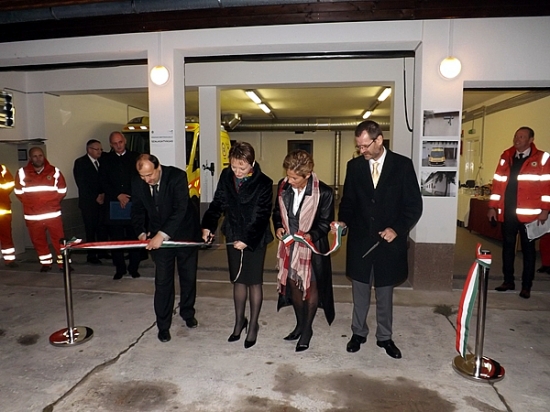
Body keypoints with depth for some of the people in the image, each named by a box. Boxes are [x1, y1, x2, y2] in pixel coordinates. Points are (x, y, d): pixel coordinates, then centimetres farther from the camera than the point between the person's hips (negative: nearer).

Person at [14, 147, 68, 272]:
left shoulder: (54, 171, 3)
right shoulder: (22, 173, 4)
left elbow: (62, 191, 6)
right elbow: (19, 192, 8)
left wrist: (51, 202, 1)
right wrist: (31, 203, 3)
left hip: (53, 213, -1)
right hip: (32, 215, 1)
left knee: (59, 240, -1)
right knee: (38, 241, 9)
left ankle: (63, 263, 8)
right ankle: (45, 263, 22)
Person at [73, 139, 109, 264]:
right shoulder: (80, 163, -3)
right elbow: (81, 184, -9)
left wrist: (103, 194, -3)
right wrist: (95, 197, -11)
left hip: (102, 200, 4)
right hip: (89, 202, -4)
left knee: (103, 227, 3)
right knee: (90, 229, 0)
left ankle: (102, 252, 14)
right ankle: (91, 255, 8)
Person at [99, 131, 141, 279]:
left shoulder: (135, 157, 10)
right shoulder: (106, 160, 12)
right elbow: (103, 182, 6)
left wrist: (129, 197, -3)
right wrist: (118, 196, -6)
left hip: (133, 203, -1)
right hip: (113, 205, 1)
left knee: (134, 237, 0)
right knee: (116, 238, 1)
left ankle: (133, 268, 12)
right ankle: (119, 268, 13)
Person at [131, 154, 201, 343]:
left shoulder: (178, 176, -24)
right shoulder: (137, 184, -10)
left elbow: (181, 209, -31)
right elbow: (137, 210, 4)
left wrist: (162, 235, -36)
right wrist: (141, 232, -12)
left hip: (185, 233, -2)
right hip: (158, 238, 2)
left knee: (188, 277, 13)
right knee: (162, 282, 1)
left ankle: (187, 313, 37)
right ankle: (163, 325, 17)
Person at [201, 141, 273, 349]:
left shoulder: (263, 183, -17)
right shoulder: (226, 176, -4)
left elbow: (262, 216, -17)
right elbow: (218, 203, 3)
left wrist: (247, 239, -21)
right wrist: (208, 225, -9)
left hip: (255, 239, -4)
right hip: (233, 236, 4)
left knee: (254, 282, 8)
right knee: (238, 280, 15)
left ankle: (253, 324, 26)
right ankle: (239, 321, 33)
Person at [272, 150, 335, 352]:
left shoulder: (323, 193, -21)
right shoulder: (283, 186, -8)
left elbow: (326, 222, -11)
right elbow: (277, 211, 7)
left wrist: (311, 235, -27)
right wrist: (278, 227, -11)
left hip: (312, 246, -4)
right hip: (289, 245, 5)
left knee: (311, 286, 11)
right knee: (293, 283, 16)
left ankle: (308, 328, 30)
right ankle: (300, 324, 37)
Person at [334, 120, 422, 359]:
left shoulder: (402, 165, -5)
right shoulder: (354, 166, 2)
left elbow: (414, 204, -4)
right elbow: (348, 201, 8)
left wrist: (397, 229, -15)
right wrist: (343, 221, -11)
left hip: (389, 241, -1)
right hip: (360, 240, 2)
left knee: (385, 294, 14)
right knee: (360, 292, 13)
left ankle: (385, 337, 32)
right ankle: (358, 333, 32)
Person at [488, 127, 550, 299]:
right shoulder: (506, 157, 10)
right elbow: (498, 182, 10)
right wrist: (493, 206, 6)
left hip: (528, 213, -4)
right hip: (508, 212, 4)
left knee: (528, 249, 7)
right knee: (507, 246, 11)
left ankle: (526, 286, 17)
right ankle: (508, 281, 23)